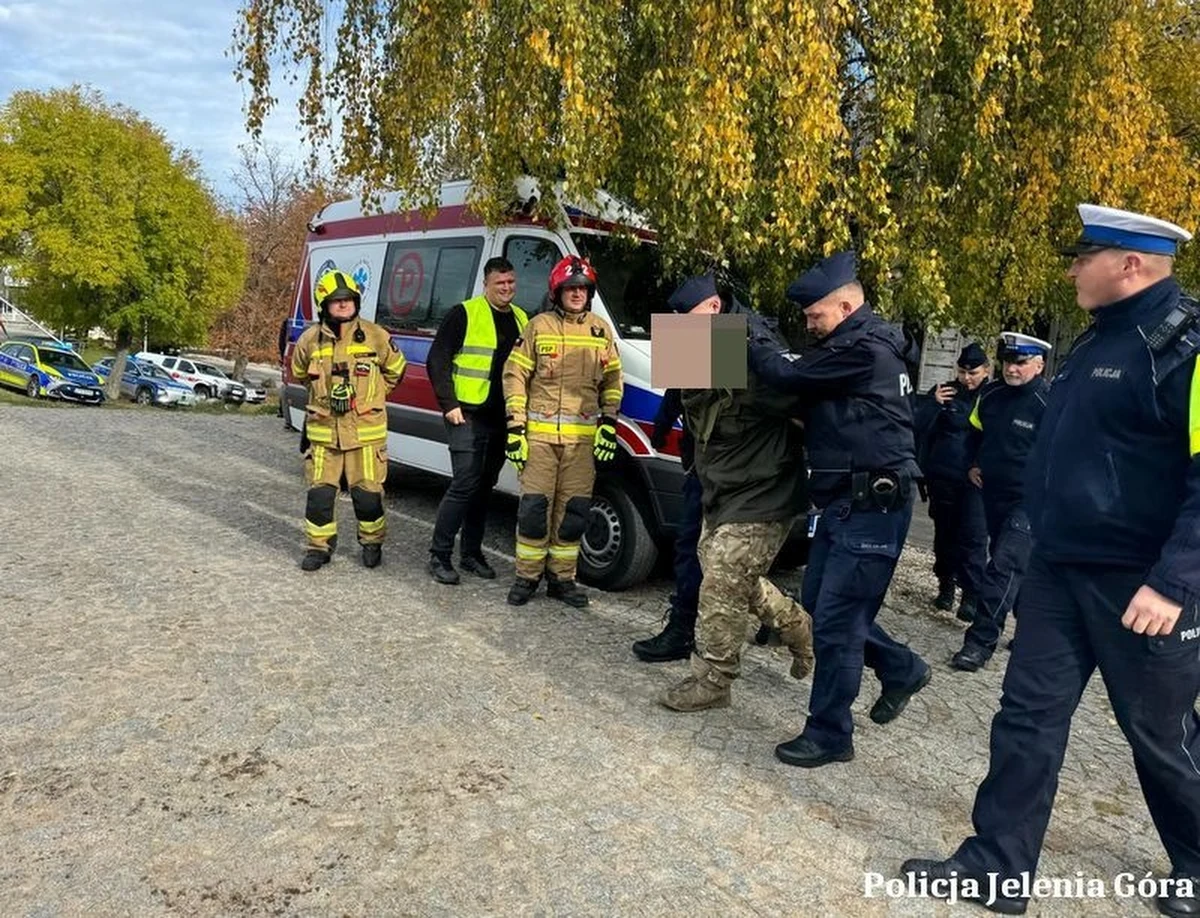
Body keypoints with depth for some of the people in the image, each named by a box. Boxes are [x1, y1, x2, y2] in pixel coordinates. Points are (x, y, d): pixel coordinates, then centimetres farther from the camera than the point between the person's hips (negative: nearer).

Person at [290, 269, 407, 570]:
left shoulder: (375, 337, -2)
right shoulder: (310, 340, 1)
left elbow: (395, 370, 13)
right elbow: (299, 373, 21)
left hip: (366, 432, -1)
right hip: (323, 432, 1)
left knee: (367, 494, 3)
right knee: (320, 493, 3)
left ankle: (372, 543, 23)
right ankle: (319, 546, 19)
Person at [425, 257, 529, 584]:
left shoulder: (521, 319, 15)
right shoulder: (464, 314, -5)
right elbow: (437, 360, -7)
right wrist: (449, 404, -13)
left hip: (502, 420, 6)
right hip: (468, 416, -6)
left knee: (484, 487, 12)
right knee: (465, 484, -10)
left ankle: (471, 553, 22)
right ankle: (439, 555, 2)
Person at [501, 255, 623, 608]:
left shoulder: (601, 330, 10)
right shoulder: (539, 326, 2)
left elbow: (612, 380, 14)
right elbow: (515, 375, 1)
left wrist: (609, 424, 3)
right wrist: (515, 427, -6)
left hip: (583, 437, 3)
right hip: (539, 433, -2)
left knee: (574, 511, 5)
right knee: (534, 507, -2)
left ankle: (562, 578, 19)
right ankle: (527, 577, 13)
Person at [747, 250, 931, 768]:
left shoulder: (865, 349, -17)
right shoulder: (851, 347, 15)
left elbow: (791, 377, -16)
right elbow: (806, 385, 20)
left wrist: (749, 343, -1)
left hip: (872, 507, -10)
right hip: (846, 502, 10)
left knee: (835, 619, -5)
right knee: (819, 601, 17)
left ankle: (829, 735, 9)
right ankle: (902, 670, 34)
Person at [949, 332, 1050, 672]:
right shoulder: (990, 394, 4)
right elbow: (975, 431, 22)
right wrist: (973, 465, 14)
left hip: (1028, 502, -7)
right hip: (993, 495, 7)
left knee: (1003, 566, -13)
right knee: (1016, 566, 19)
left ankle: (981, 641, -9)